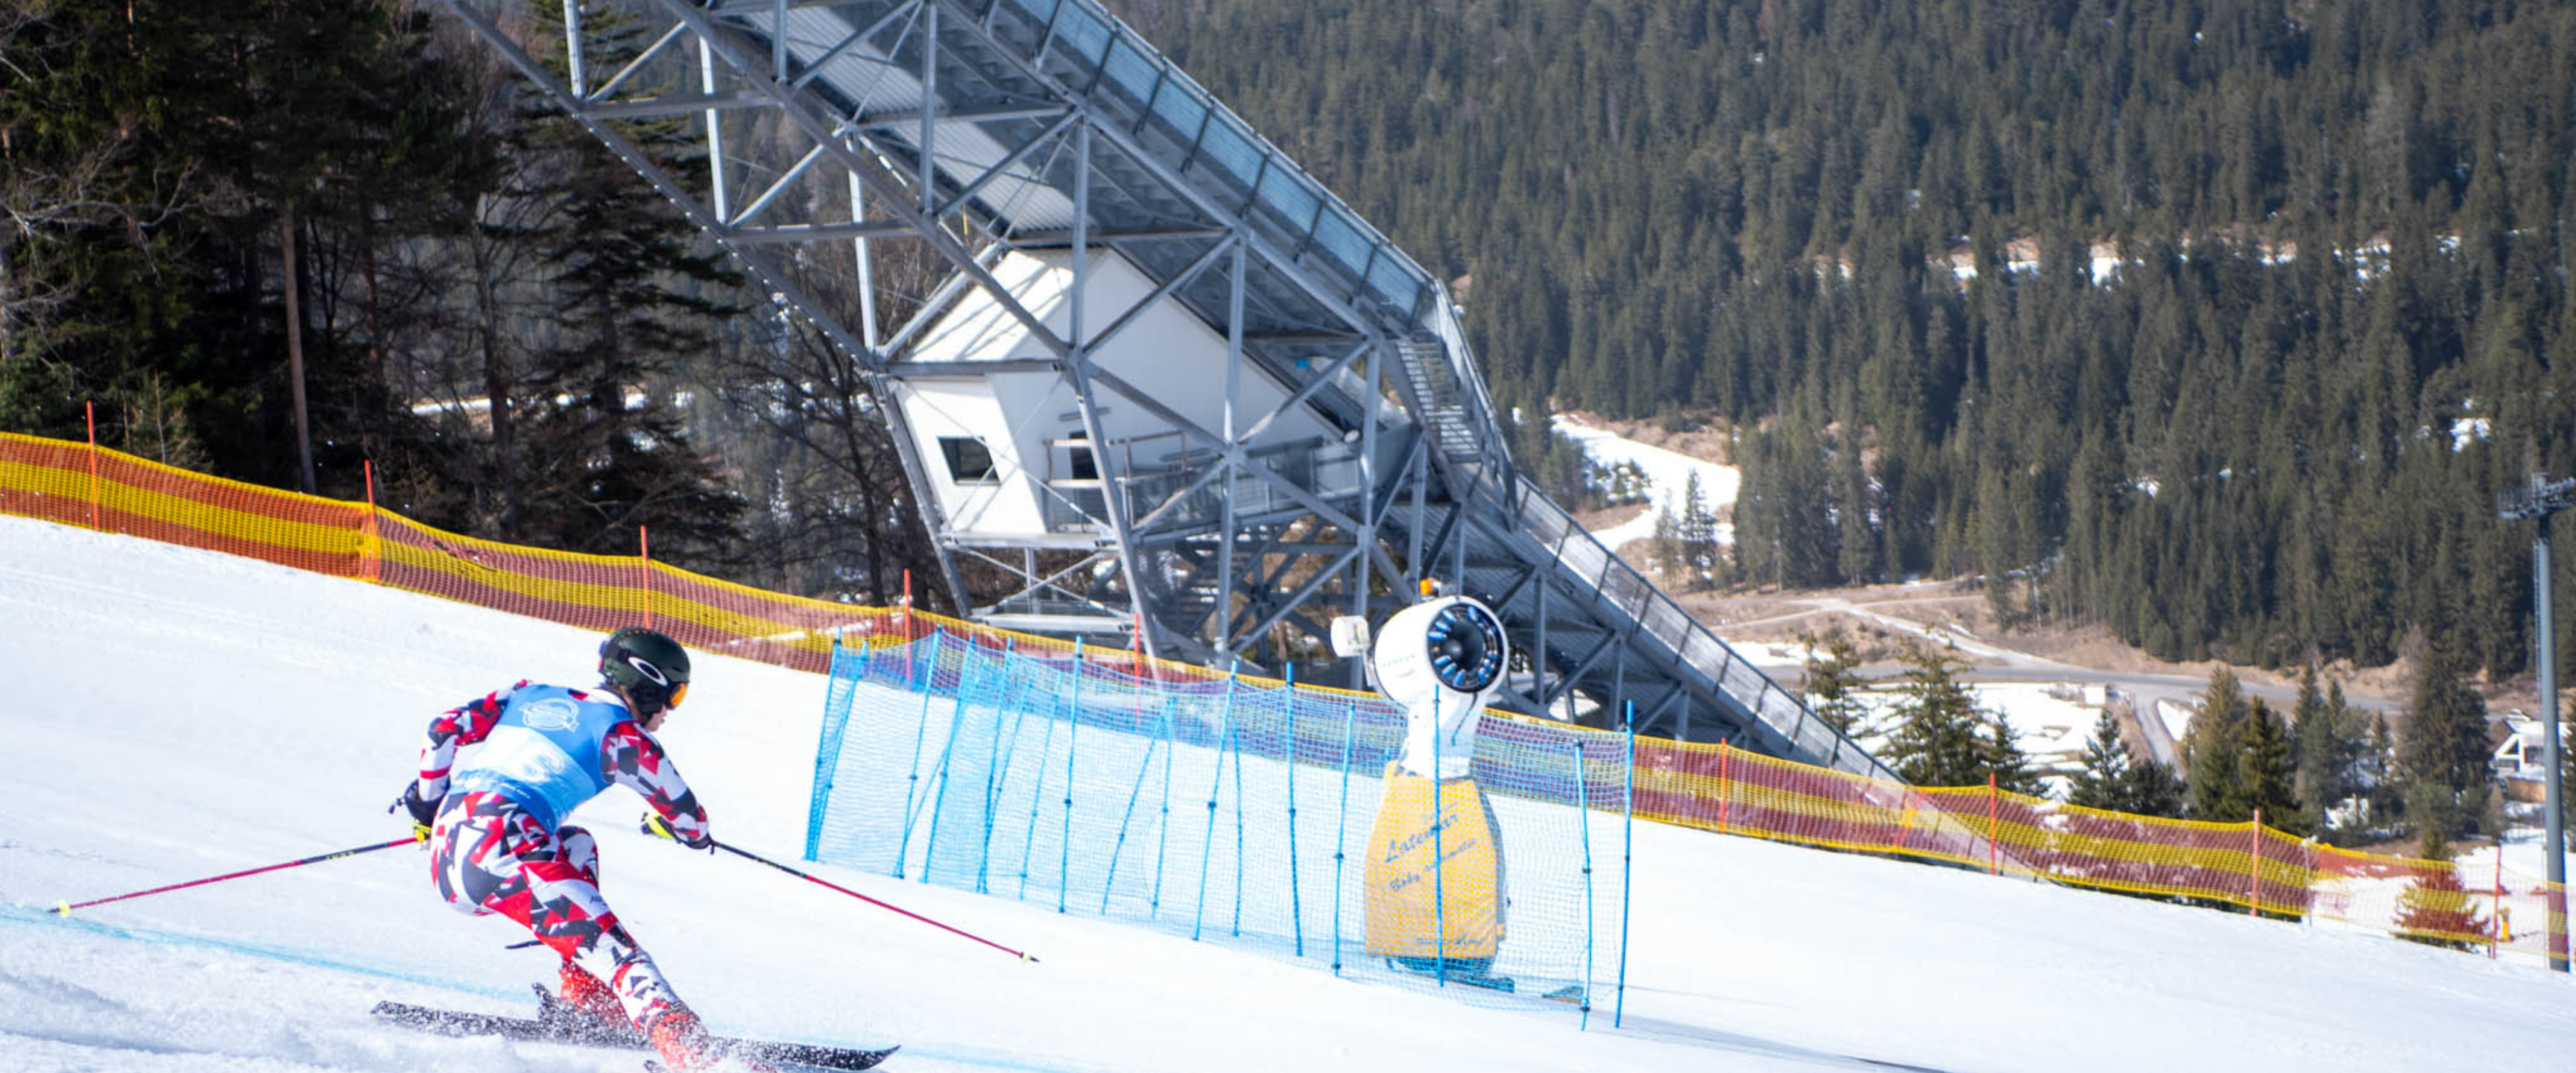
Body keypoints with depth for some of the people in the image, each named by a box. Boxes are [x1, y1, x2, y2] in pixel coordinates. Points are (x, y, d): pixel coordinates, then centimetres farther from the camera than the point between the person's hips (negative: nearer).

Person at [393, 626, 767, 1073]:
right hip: (502, 844, -8)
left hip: (445, 849, 8)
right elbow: (688, 818, 16)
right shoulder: (620, 734, 6)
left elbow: (446, 728, 20)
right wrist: (699, 835, 40)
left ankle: (587, 999, 22)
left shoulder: (531, 696, 24)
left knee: (577, 845, 35)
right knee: (613, 949, -14)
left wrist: (426, 801, 34)